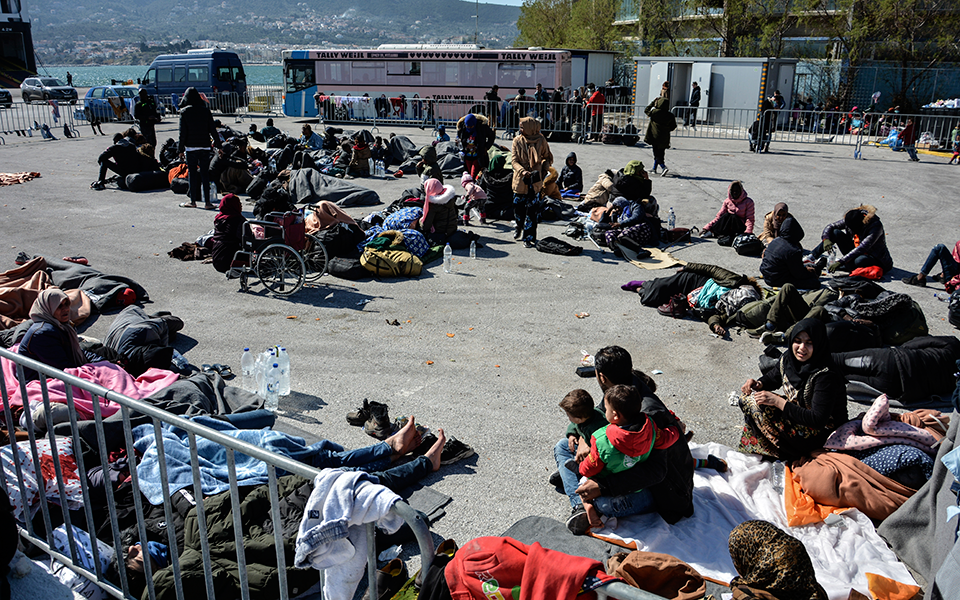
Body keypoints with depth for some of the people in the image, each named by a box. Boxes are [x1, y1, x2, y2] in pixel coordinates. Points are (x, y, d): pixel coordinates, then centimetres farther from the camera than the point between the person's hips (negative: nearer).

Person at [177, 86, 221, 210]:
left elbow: (183, 132, -4)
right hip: (205, 146, 2)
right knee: (205, 174, 3)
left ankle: (193, 201, 12)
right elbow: (213, 130, 3)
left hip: (191, 147, -2)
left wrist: (181, 149, 2)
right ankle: (207, 202, 0)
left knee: (193, 174, 6)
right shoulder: (205, 110, 2)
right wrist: (218, 145, 10)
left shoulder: (184, 112, -3)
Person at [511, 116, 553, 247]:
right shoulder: (517, 141, 2)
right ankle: (519, 228, 40)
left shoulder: (541, 140, -1)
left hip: (535, 180, -2)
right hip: (520, 180, 2)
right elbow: (514, 160, -3)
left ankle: (529, 237, 4)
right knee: (518, 206, 10)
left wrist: (544, 170, -5)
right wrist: (522, 171, -21)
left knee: (532, 210, -4)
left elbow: (548, 157, 12)